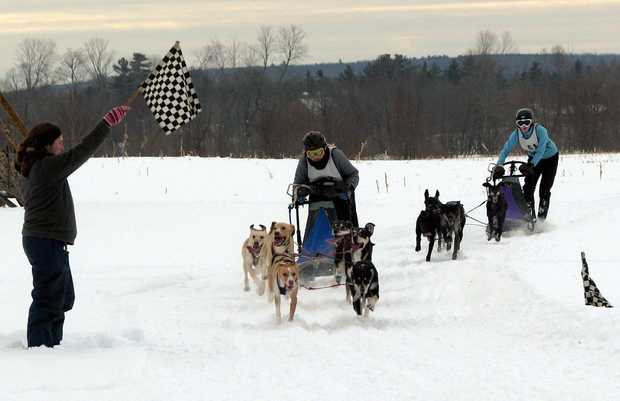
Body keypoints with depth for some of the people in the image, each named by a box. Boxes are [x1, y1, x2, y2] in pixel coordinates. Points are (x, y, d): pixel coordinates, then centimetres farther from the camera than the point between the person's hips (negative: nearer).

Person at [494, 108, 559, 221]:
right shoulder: (516, 134, -20)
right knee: (528, 187, -7)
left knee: (544, 190, -10)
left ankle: (542, 217, -2)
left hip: (550, 157, -4)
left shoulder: (540, 130, -33)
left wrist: (531, 165, -51)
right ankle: (530, 216, 3)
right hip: (533, 158, 4)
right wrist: (499, 165, -39)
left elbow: (541, 150, -41)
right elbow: (506, 150, -24)